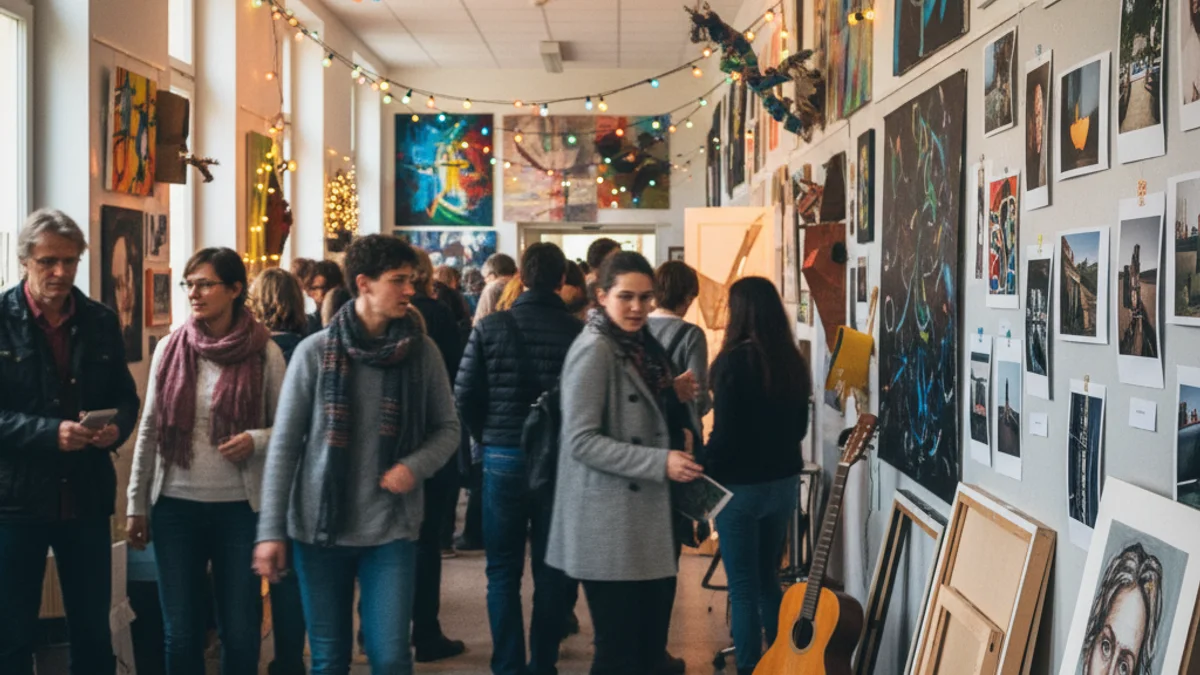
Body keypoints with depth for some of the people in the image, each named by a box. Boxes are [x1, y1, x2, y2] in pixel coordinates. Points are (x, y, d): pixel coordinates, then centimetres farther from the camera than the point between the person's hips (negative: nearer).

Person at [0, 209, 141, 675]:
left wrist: (117, 426, -11)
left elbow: (125, 396, 11)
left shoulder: (102, 322, 6)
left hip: (87, 496, 3)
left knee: (94, 632, 13)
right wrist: (48, 432, -23)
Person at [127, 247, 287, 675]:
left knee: (240, 632, 6)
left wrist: (257, 440, -19)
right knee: (180, 632, 9)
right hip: (175, 505, 2)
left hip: (240, 507, -2)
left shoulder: (265, 353, -5)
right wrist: (137, 504, 5)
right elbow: (149, 431, 6)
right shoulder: (169, 349, 2)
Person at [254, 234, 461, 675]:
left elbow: (448, 427, 8)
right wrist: (271, 529, -6)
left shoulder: (422, 352, -1)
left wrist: (416, 467, -13)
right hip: (319, 527, 0)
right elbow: (284, 445, -2)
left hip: (391, 529, 0)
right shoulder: (315, 352, -5)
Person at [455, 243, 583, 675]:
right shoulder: (579, 332, -10)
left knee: (503, 572, 10)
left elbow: (465, 397, -5)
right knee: (550, 571, 11)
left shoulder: (490, 327, -6)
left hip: (503, 459, 0)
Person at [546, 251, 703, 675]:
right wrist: (660, 463, -24)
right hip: (609, 527, -9)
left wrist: (678, 433, 8)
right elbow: (581, 441, -21)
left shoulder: (642, 345, 12)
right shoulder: (594, 350, -14)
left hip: (647, 517, 9)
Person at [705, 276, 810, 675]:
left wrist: (701, 475, -5)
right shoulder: (792, 361, 4)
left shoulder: (734, 361, -17)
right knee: (768, 578, 18)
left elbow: (724, 433, -17)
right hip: (784, 481, 7)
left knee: (743, 586, 2)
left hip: (741, 485, -7)